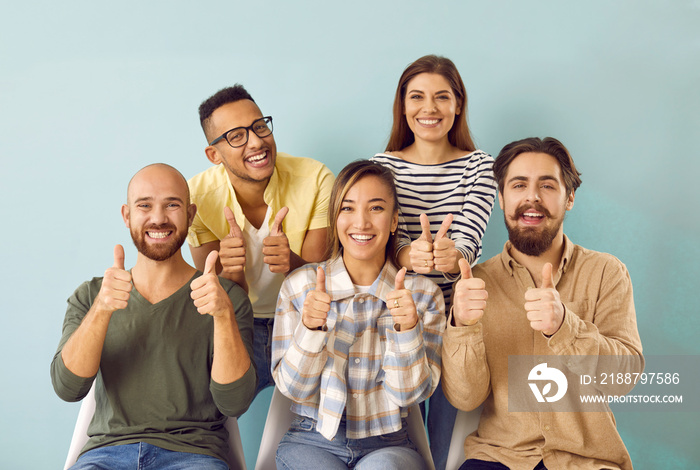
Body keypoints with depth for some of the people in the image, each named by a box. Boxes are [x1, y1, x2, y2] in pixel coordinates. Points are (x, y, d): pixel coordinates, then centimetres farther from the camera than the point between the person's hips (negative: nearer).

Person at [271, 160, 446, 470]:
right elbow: (293, 388, -1)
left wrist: (407, 328, -21)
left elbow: (409, 394, -4)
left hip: (386, 444, 0)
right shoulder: (299, 286, 0)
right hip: (312, 441, 0)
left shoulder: (423, 294, 0)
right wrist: (310, 328, -19)